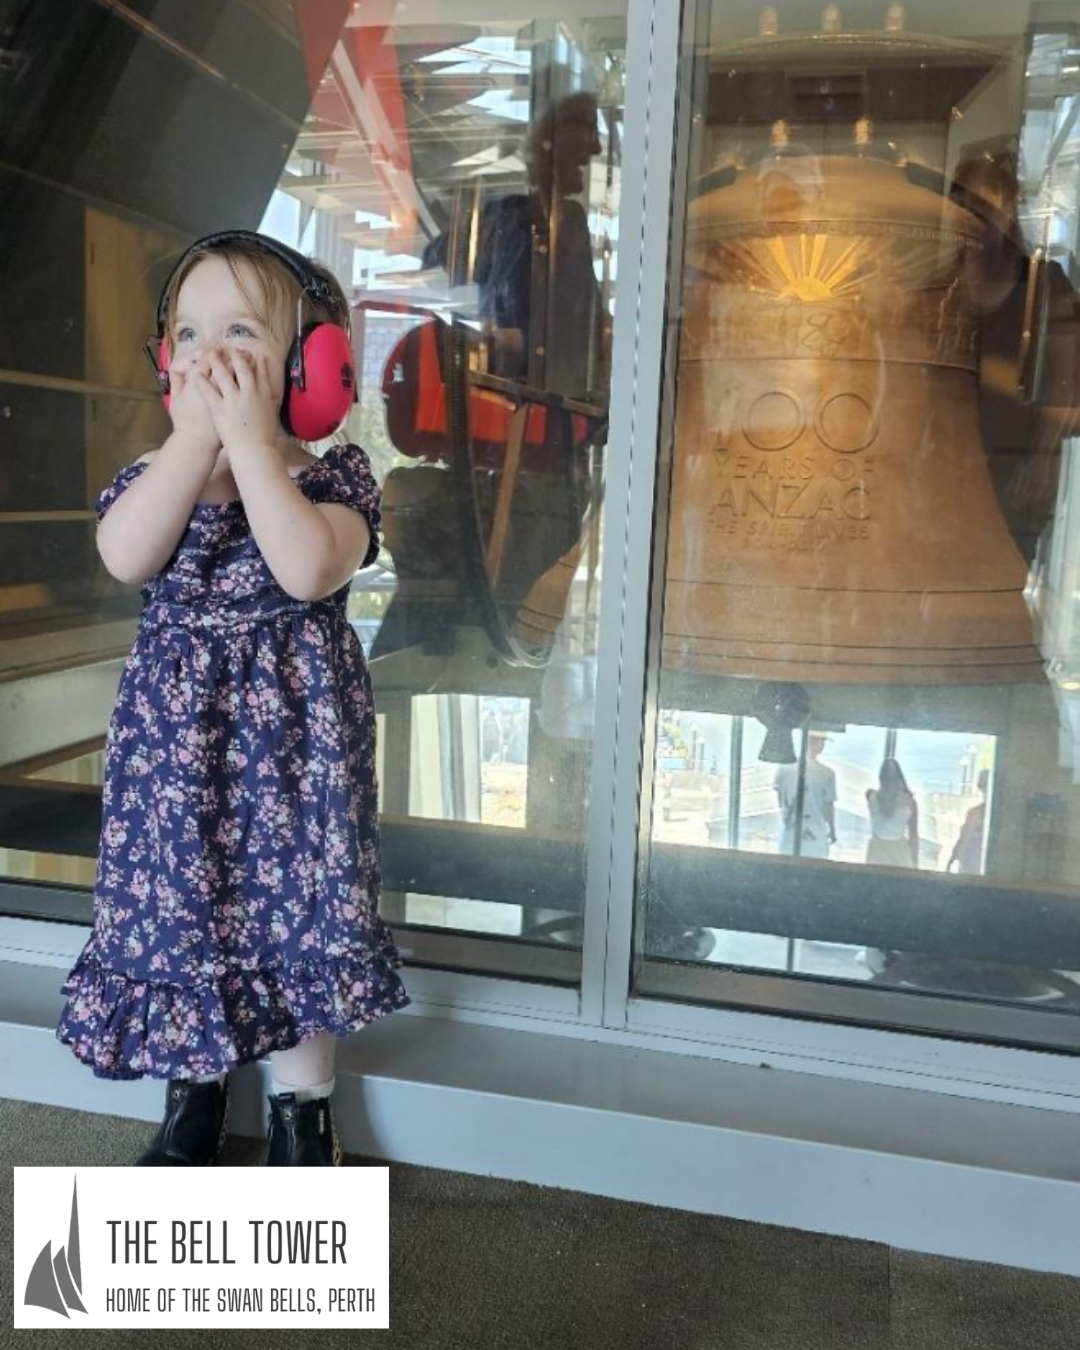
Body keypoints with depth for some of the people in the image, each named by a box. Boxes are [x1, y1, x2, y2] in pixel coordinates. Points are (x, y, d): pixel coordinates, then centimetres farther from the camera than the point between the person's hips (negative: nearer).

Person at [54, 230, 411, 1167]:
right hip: (177, 726, 3)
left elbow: (309, 570, -26)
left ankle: (304, 1105, 27)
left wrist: (250, 439, -22)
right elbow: (126, 557, -19)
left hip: (293, 724, -2)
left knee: (299, 904, 5)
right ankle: (194, 1090, 34)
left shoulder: (336, 474, -6)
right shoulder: (155, 473, 3)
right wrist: (194, 434, -19)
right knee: (178, 904, 10)